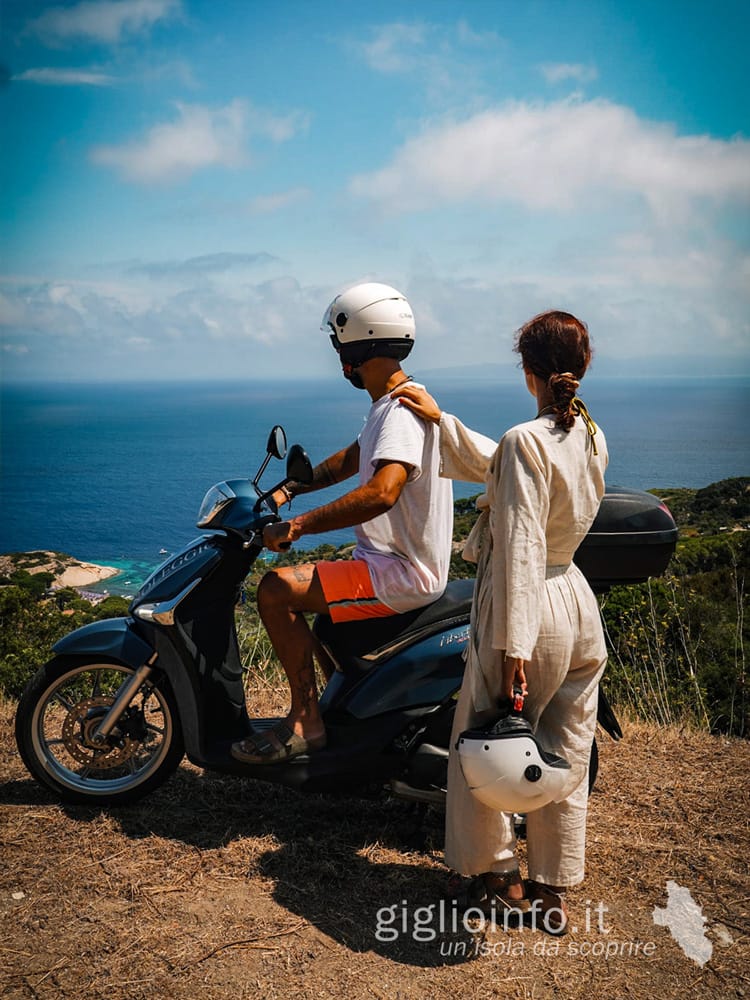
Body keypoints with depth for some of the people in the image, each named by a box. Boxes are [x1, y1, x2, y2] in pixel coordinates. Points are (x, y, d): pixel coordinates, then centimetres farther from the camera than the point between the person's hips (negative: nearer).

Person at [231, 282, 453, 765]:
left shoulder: (402, 410, -21)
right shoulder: (394, 403, 12)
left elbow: (381, 493, -36)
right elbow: (353, 458, 27)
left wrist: (296, 526, -30)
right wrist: (289, 489, 17)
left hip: (402, 577, -11)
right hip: (396, 563, 11)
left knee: (276, 589, -17)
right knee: (299, 589, 24)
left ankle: (306, 722, -7)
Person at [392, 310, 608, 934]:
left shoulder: (526, 441, -19)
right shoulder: (592, 437, 5)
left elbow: (521, 548, -23)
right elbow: (491, 468, 12)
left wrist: (516, 645, -22)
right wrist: (441, 420, 9)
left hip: (529, 605, -8)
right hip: (579, 603, 8)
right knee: (565, 754, 16)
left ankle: (499, 875, 28)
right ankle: (553, 890, 29)